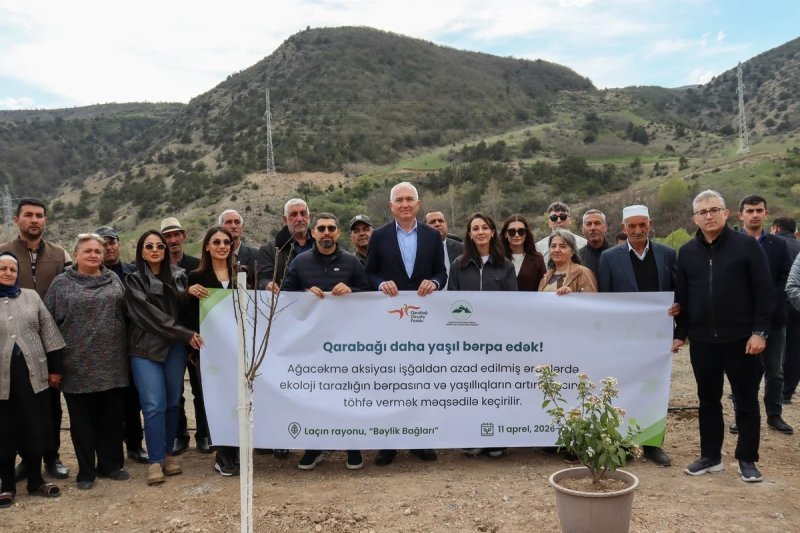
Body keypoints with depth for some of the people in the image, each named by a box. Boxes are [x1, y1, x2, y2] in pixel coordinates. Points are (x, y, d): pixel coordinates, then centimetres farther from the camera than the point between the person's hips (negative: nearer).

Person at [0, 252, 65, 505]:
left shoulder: (31, 296, 7)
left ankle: (35, 480, 23)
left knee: (36, 429, 8)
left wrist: (55, 367, 5)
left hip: (33, 374, 2)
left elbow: (48, 332, 8)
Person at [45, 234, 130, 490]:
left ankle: (111, 464, 23)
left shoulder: (114, 280, 10)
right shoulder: (62, 283, 1)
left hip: (112, 362, 2)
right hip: (78, 364, -2)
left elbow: (125, 314, 13)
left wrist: (128, 351, 9)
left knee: (112, 417, 10)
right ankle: (86, 470, 19)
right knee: (83, 420, 7)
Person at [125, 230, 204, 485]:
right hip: (146, 349, -3)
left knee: (173, 403, 7)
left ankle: (168, 454, 21)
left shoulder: (178, 276, 9)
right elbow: (151, 316, -9)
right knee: (154, 406, -7)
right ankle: (155, 461, 3)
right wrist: (187, 335, -13)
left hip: (176, 348, 3)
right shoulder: (134, 280, 0)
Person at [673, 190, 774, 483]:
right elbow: (681, 297, 9)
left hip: (741, 339, -3)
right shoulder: (687, 252, 6)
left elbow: (764, 292, -6)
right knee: (708, 401, 12)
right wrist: (679, 333, 6)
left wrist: (759, 331, -11)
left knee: (746, 402, 7)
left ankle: (747, 460, 19)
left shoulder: (747, 245, -4)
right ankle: (710, 456, 23)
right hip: (702, 341, 3)